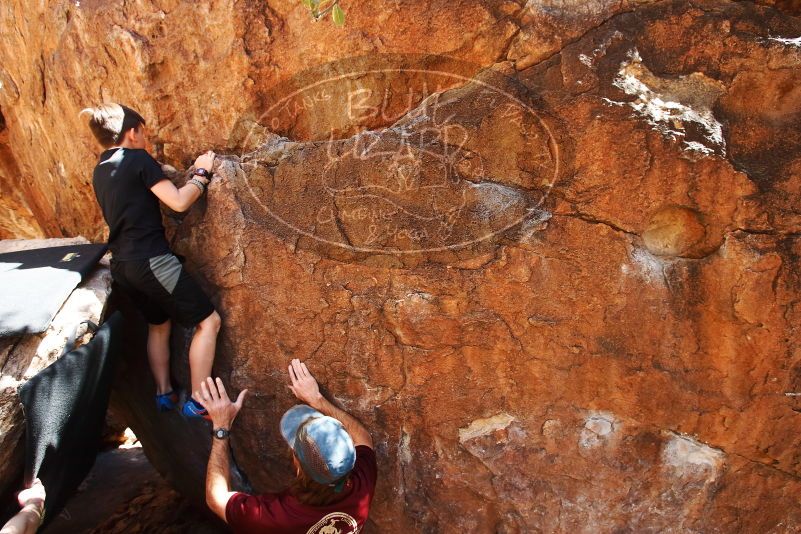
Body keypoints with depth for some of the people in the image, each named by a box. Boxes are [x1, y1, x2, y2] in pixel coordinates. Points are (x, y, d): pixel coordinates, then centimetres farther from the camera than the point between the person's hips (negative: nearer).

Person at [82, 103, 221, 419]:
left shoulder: (100, 171, 17)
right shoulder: (138, 158, -7)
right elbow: (179, 202, -12)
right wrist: (202, 174, 3)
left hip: (121, 264, 9)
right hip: (151, 259, -9)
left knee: (158, 324, 26)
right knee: (208, 321, -3)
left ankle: (163, 394, 30)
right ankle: (198, 403, -3)